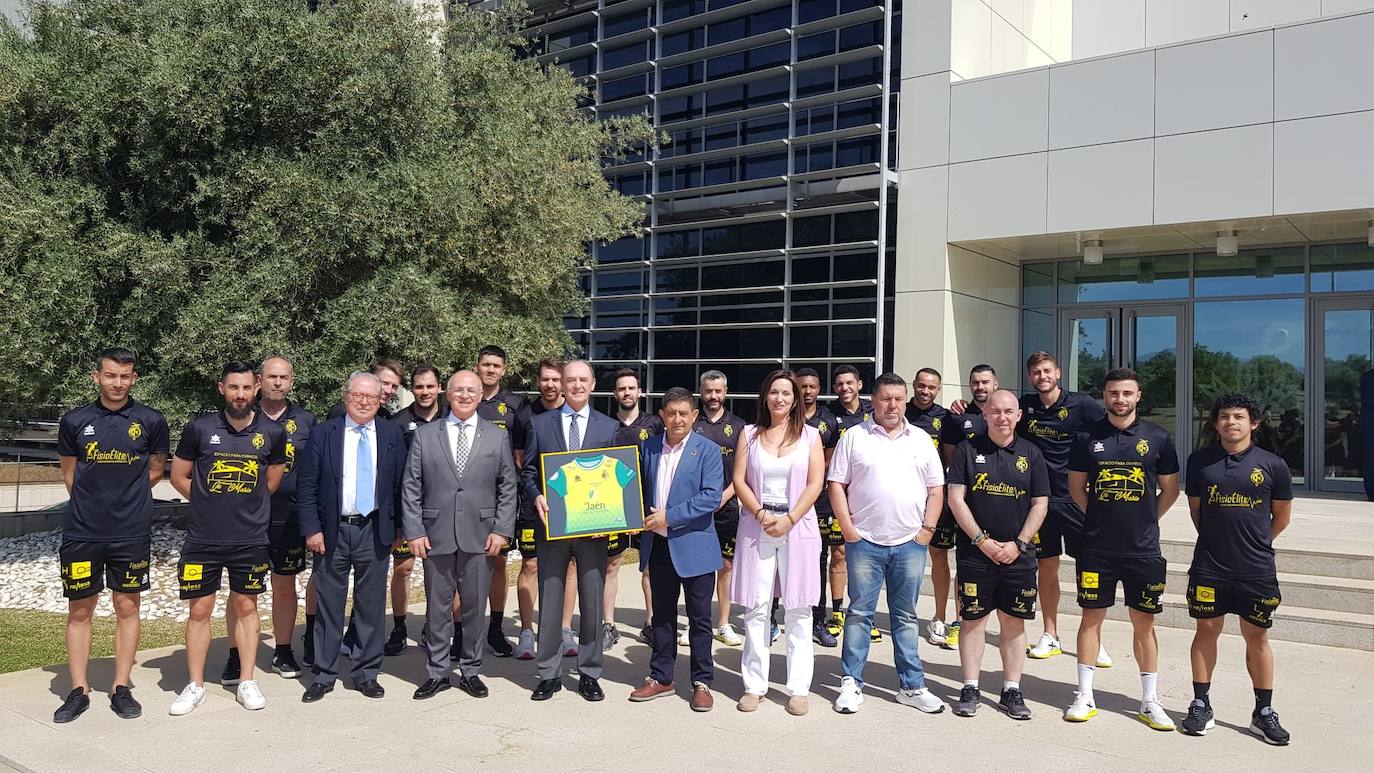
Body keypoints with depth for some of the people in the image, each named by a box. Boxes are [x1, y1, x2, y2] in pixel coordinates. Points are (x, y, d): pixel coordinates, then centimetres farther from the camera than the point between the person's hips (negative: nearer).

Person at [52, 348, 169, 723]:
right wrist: (92, 502, 11)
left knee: (127, 608, 6)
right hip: (81, 533, 1)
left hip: (132, 533, -1)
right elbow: (69, 473, 13)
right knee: (79, 611, 6)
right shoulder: (75, 420, 1)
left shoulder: (151, 421, -1)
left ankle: (121, 688, 16)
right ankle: (79, 691, 17)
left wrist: (125, 497, 10)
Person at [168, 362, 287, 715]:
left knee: (246, 607, 10)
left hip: (251, 539, 1)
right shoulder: (199, 428, -5)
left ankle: (246, 682, 19)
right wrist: (212, 504, 6)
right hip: (202, 539, 0)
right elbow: (179, 477, 6)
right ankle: (195, 685, 19)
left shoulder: (272, 433, -2)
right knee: (199, 611, 6)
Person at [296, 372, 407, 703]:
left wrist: (398, 528, 4)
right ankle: (324, 675, 19)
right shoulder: (324, 433, 0)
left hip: (375, 531, 1)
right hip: (332, 531, -1)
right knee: (328, 606, 7)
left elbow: (400, 485, 6)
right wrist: (312, 529, -7)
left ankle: (366, 673, 20)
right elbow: (307, 486, -1)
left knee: (371, 606, 8)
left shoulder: (392, 435, 4)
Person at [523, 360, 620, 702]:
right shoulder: (540, 424, 6)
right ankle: (549, 673, 18)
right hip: (553, 524, 0)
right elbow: (528, 471, 8)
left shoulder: (609, 427, 6)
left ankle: (589, 673, 19)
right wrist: (537, 496, -11)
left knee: (592, 603, 7)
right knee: (549, 603, 6)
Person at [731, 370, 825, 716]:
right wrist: (762, 515, -9)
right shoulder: (750, 434, 10)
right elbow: (739, 481, 3)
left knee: (798, 609, 1)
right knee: (756, 607, 1)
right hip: (757, 527, 1)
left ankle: (798, 688, 8)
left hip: (798, 528, -1)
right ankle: (754, 684, 9)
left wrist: (789, 519, -11)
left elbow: (815, 484, -1)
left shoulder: (810, 435, 7)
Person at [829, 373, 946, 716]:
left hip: (910, 543, 2)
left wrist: (927, 529, 1)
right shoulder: (854, 436, 2)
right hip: (864, 542, -2)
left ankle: (912, 686, 19)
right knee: (859, 613, 4)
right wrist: (848, 529, -6)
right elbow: (836, 484, 0)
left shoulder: (921, 440, 10)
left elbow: (936, 489, 11)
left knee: (906, 616, 11)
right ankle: (851, 684, 13)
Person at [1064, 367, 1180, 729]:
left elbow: (1170, 490, 9)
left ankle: (1150, 701, 19)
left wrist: (1145, 520, 5)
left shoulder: (1157, 438, 0)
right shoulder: (1088, 437, 1)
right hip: (1096, 547, 0)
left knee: (1144, 622, 7)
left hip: (1143, 549, 0)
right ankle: (1084, 696, 17)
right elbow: (1076, 486, 10)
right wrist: (1100, 517, 6)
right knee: (1091, 617, 7)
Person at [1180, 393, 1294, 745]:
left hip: (1257, 571, -1)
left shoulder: (1273, 465, -2)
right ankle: (1201, 705, 18)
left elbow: (1282, 516, 9)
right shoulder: (1200, 460, 1)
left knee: (1257, 637, 8)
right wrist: (1215, 541, 12)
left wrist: (1255, 543, 13)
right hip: (1209, 568, 1)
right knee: (1206, 630, 8)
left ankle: (1264, 712, 20)